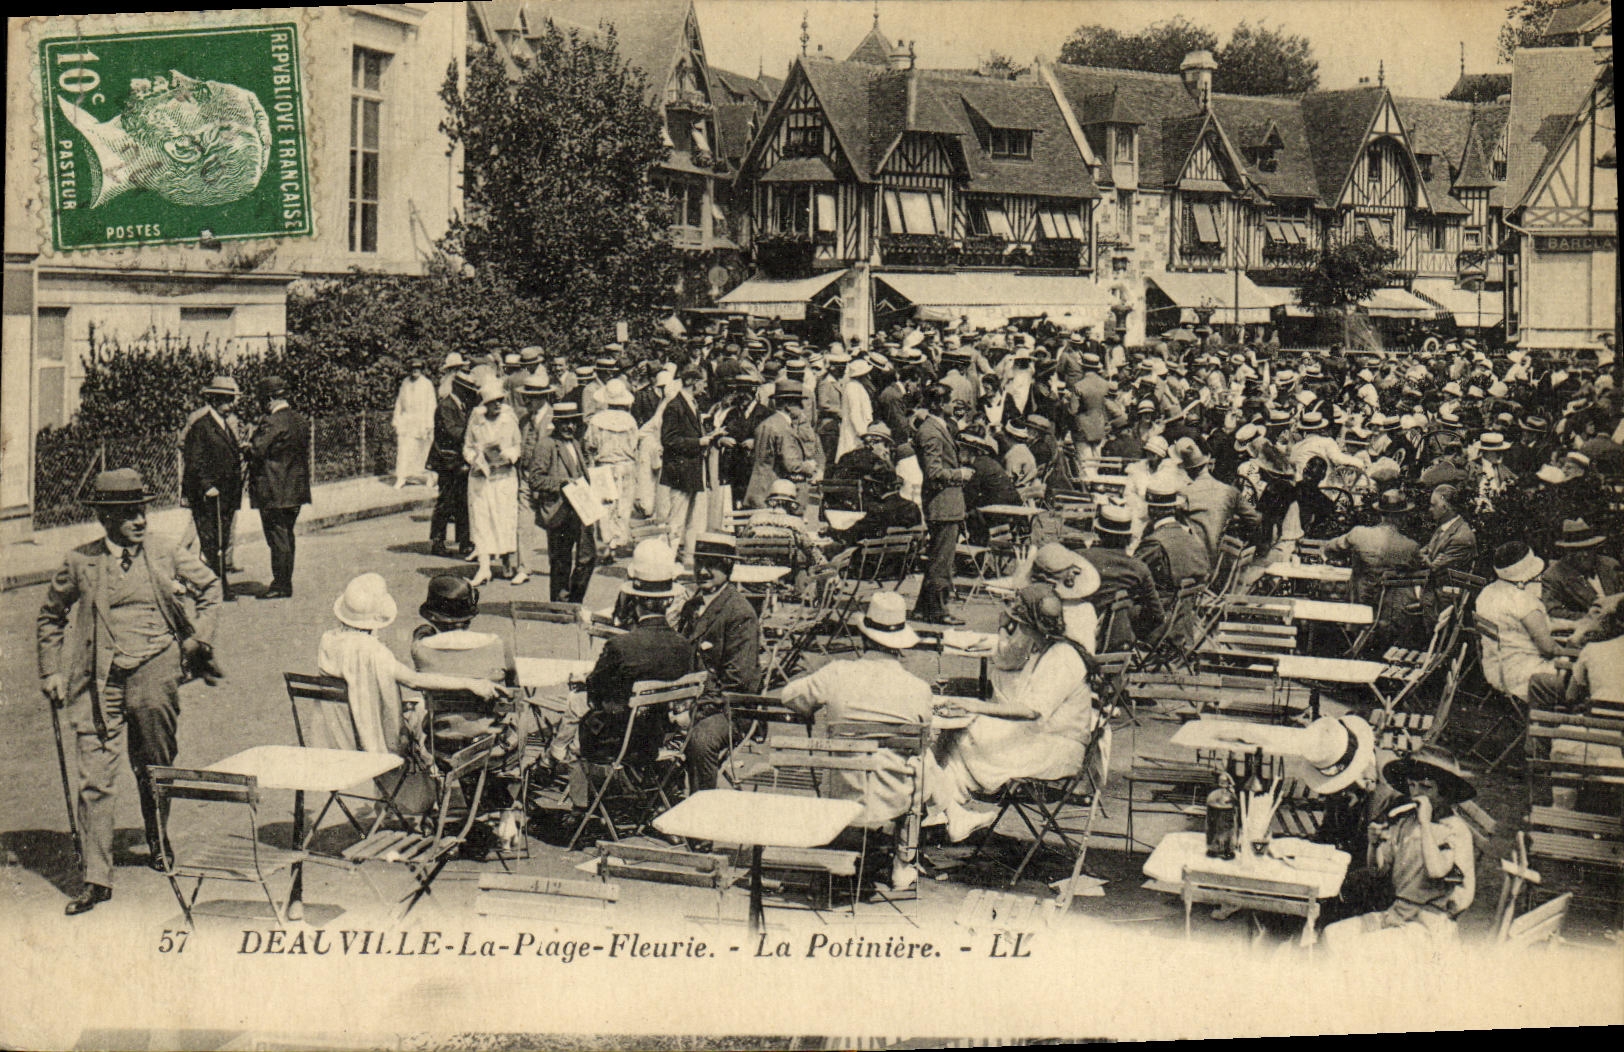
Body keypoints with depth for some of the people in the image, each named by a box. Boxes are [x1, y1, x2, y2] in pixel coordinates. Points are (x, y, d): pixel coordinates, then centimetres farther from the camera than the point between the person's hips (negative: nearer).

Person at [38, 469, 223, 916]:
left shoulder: (166, 555, 2)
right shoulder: (79, 563, 1)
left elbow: (209, 586, 19)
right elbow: (50, 618, 16)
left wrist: (199, 637, 9)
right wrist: (51, 672, 8)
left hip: (155, 672, 1)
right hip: (100, 680, 0)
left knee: (154, 768, 11)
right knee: (95, 776, -6)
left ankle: (159, 845, 36)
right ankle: (95, 878, -3)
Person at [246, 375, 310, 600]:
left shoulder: (273, 422, -18)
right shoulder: (300, 419, 8)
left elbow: (257, 450, -20)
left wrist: (249, 445, 0)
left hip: (273, 492, -9)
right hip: (296, 489, 9)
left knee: (277, 539, -3)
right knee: (287, 537, 15)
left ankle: (280, 586, 1)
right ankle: (285, 583, 21)